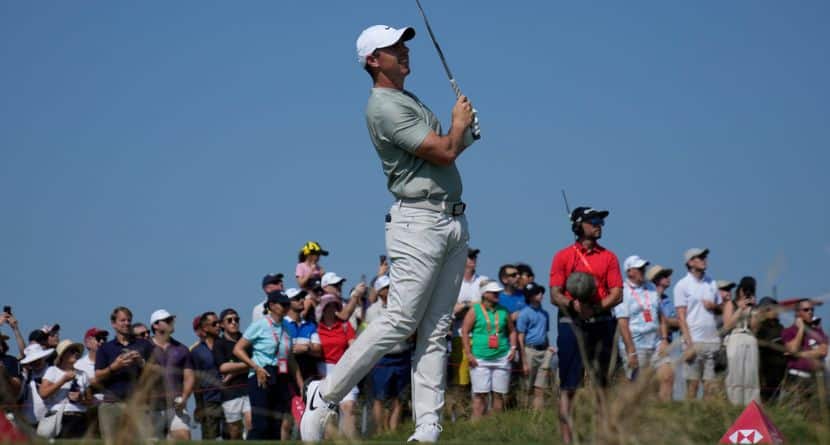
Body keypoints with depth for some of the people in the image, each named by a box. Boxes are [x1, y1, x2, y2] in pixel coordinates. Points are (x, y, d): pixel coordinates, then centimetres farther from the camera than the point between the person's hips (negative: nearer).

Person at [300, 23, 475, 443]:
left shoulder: (412, 100, 20)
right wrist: (460, 122, 4)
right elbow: (443, 152, -15)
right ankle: (324, 396, -4)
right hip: (418, 221, -9)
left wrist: (462, 128, 6)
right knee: (400, 321, -13)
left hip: (454, 220, 9)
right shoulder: (384, 106, -11)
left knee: (436, 330, 2)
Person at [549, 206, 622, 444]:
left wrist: (595, 308, -14)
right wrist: (574, 305, -21)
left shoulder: (608, 257, 11)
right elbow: (555, 295, -1)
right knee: (568, 387, -5)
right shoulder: (563, 256, 5)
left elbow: (617, 294, 3)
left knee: (602, 384, 5)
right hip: (571, 324, -2)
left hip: (602, 324, 3)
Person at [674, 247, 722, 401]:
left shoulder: (711, 283, 15)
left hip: (712, 340, 5)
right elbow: (681, 315, -4)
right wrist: (689, 343, -13)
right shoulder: (683, 285, 1)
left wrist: (713, 306, -2)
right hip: (694, 340, -4)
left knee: (710, 383, 1)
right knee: (693, 382, -5)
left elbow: (720, 308, 23)